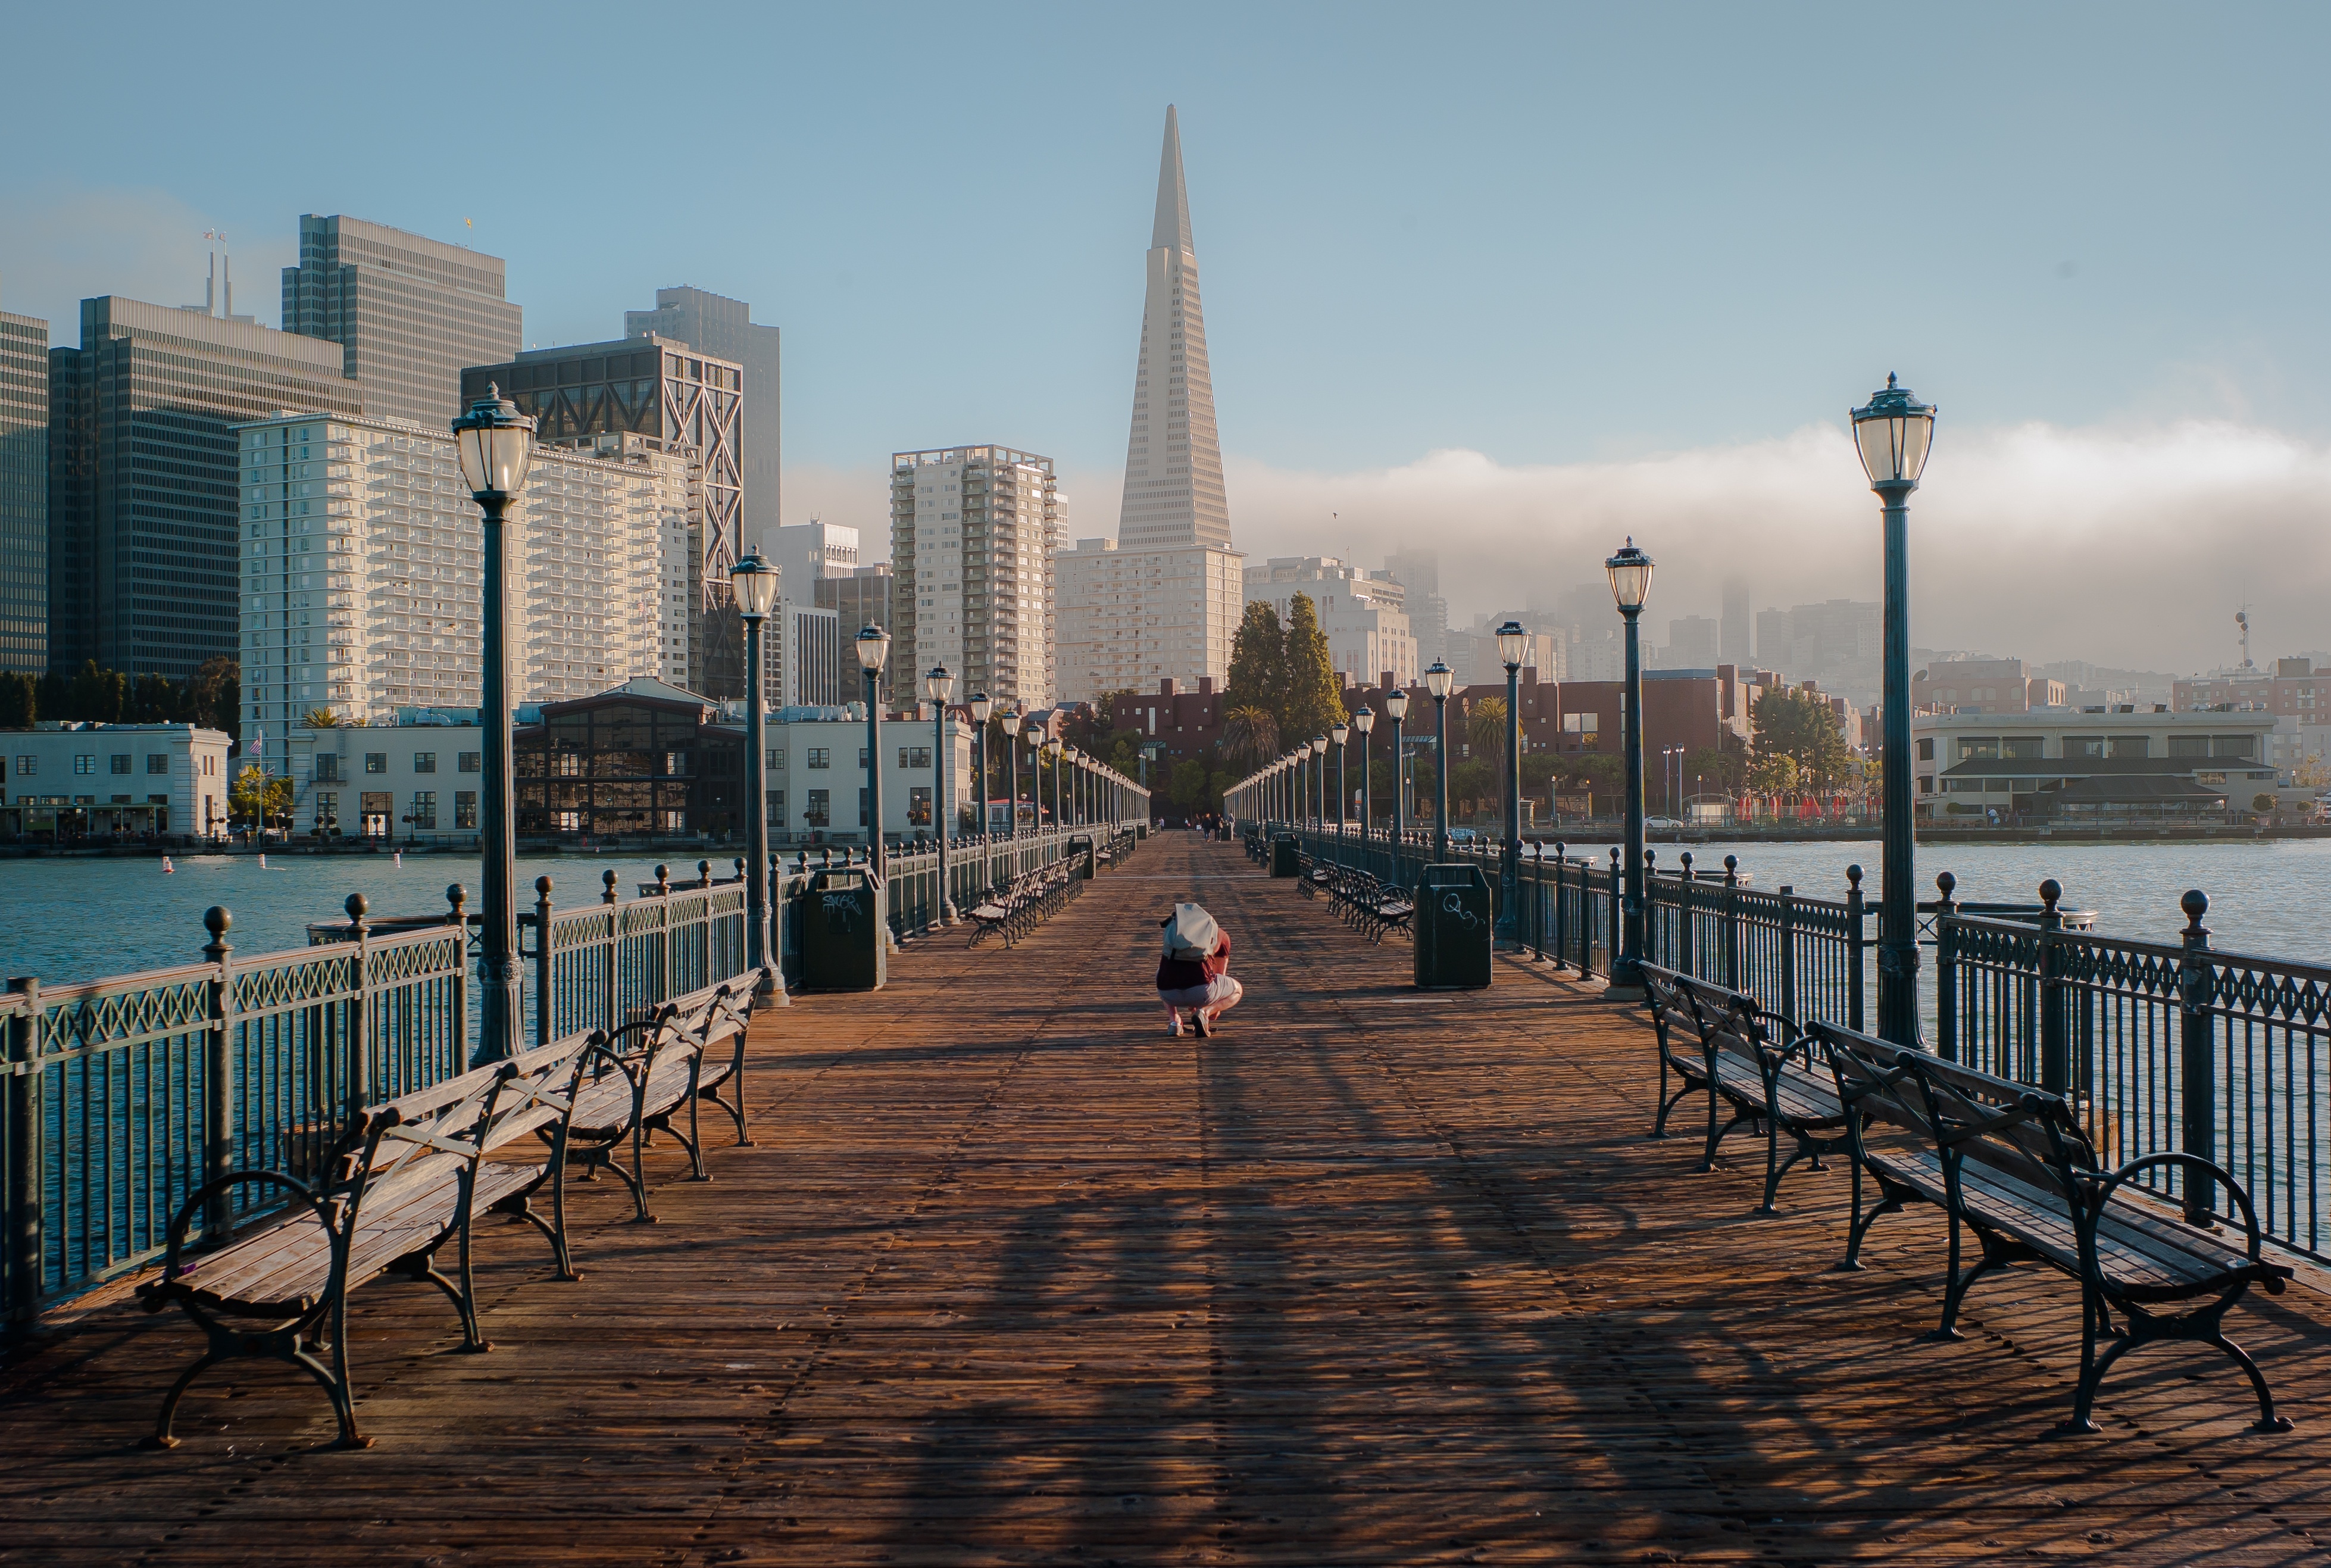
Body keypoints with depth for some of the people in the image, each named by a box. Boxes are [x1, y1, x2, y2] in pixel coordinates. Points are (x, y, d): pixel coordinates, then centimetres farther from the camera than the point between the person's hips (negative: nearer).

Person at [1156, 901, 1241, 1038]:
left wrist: (1192, 1008, 57)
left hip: (1169, 993, 3)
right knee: (1237, 991, 27)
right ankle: (1205, 1012, -1)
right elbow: (1220, 975, 37)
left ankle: (1173, 1019, 17)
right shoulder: (1222, 935, 24)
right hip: (1200, 990, -3)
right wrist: (1216, 1010, 54)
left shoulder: (1173, 930, 30)